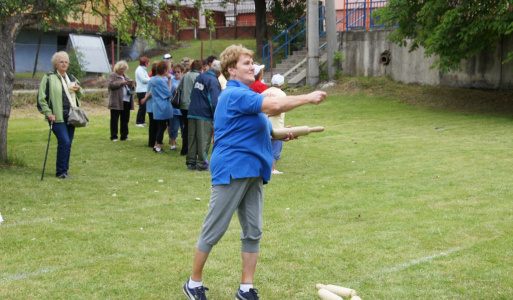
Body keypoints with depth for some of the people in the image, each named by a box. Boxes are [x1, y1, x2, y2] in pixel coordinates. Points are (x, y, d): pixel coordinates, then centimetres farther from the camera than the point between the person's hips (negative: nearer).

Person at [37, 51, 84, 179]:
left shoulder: (71, 78, 16)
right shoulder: (49, 78, -4)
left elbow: (81, 95, 26)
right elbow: (41, 98, -6)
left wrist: (79, 89, 3)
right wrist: (48, 113, -13)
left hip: (71, 116, 6)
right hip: (57, 117, -6)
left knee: (68, 143, 8)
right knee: (64, 142, -14)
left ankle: (64, 170, 17)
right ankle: (61, 172, -4)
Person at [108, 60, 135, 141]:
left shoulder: (126, 76, 21)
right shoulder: (112, 75, 2)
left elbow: (131, 88, 24)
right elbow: (110, 84, -14)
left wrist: (131, 84, 2)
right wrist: (120, 83, -18)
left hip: (126, 101, 6)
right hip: (116, 101, -6)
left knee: (125, 120, 8)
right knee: (114, 120, -2)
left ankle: (124, 136, 14)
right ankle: (113, 136, 3)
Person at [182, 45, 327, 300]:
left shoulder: (244, 95, 18)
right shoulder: (235, 94, -15)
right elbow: (275, 106, -24)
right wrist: (309, 98, -14)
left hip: (253, 172, 10)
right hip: (231, 171, -10)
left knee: (253, 232, 8)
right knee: (213, 231, 0)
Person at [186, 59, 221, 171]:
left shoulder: (199, 77, 13)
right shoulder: (213, 81, -12)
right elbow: (214, 102, -18)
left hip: (192, 112, 7)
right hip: (205, 115, -7)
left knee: (192, 138, 11)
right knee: (204, 140, -1)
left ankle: (191, 162, 14)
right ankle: (201, 164, 1)